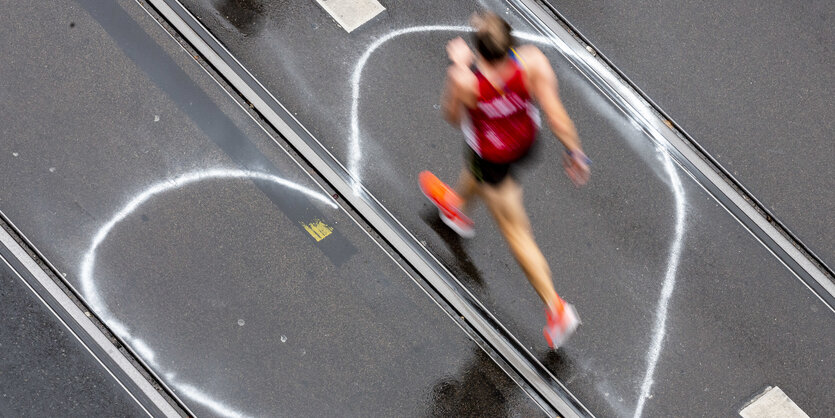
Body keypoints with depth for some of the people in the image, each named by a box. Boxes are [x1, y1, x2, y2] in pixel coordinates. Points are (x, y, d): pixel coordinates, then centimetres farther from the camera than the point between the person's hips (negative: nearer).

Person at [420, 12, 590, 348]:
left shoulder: (465, 80, -38)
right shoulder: (533, 62, -34)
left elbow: (452, 117, -16)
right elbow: (555, 113, -29)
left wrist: (457, 64, -8)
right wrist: (574, 150, -14)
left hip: (492, 156, -5)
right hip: (526, 139, 5)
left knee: (516, 232, 14)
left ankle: (556, 308, 19)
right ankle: (457, 206, 73)